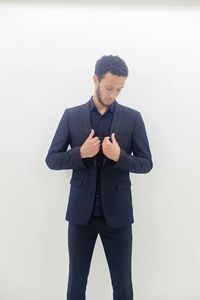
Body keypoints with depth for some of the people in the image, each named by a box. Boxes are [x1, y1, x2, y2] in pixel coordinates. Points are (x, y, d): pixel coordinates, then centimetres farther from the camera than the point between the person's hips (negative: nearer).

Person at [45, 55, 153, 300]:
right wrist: (80, 153, -17)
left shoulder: (132, 117, 0)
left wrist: (119, 157, -19)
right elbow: (51, 160, 1)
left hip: (117, 213, 0)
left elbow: (146, 163, 1)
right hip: (81, 212, 1)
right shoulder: (71, 115, 1)